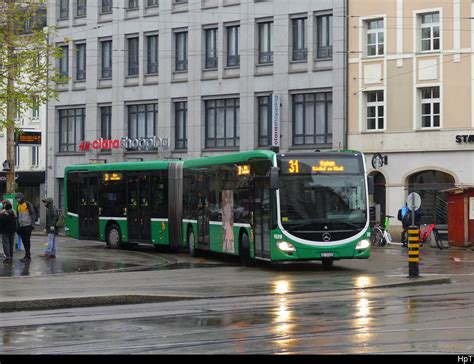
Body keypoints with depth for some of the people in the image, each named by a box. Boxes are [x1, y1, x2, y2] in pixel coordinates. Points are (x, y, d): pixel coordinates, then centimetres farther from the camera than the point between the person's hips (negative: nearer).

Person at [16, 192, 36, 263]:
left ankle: (27, 256, -7)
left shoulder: (28, 204, -4)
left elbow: (33, 214, -7)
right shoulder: (18, 206, 16)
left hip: (28, 225, -7)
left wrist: (32, 223, -13)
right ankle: (28, 256, 13)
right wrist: (17, 226, 18)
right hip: (21, 226, 7)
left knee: (27, 240, -7)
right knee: (24, 241, 7)